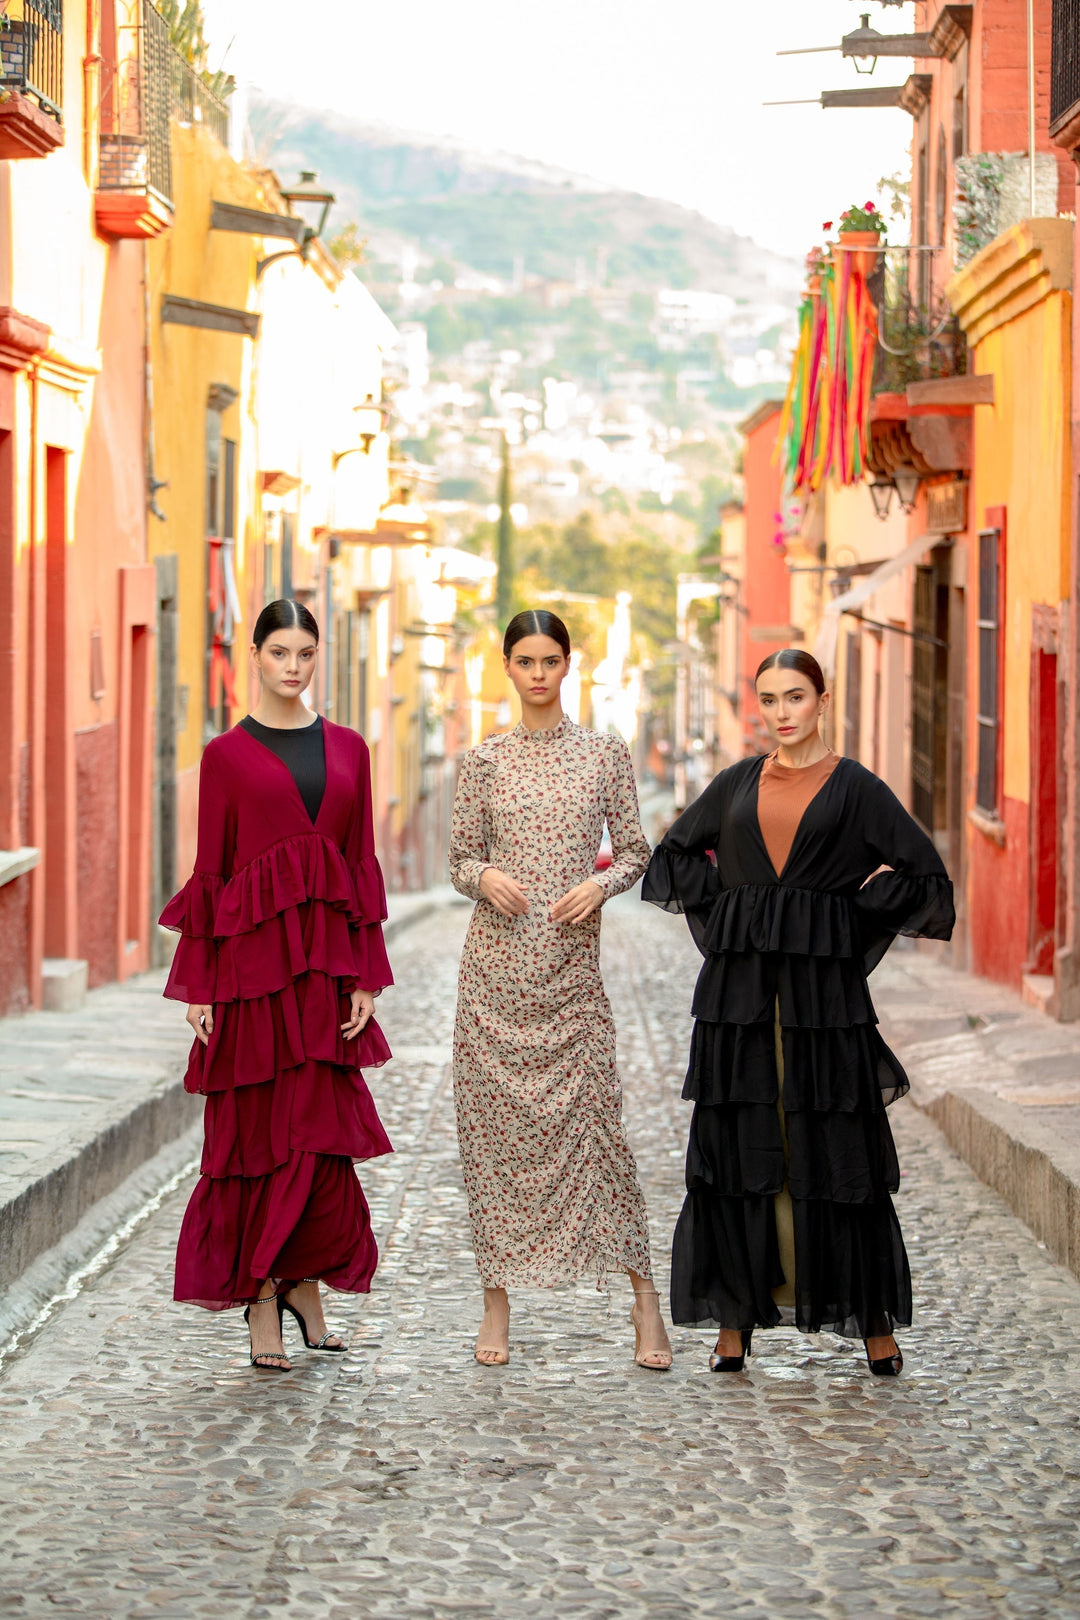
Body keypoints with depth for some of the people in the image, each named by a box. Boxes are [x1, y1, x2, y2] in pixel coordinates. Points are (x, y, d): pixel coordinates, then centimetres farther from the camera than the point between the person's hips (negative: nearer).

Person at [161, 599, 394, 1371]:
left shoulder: (347, 749, 10)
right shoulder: (226, 754, 1)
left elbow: (363, 864, 10)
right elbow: (209, 869, 0)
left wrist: (367, 975, 3)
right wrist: (197, 984, -4)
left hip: (328, 951, 3)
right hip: (252, 951, -3)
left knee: (322, 1127, 1)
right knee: (260, 1127, 1)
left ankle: (305, 1281, 16)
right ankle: (263, 1305, 7)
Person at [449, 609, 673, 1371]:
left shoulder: (606, 753, 5)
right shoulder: (486, 760, 6)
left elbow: (636, 850, 8)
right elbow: (460, 857, 9)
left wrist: (600, 884, -11)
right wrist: (484, 877, -12)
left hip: (571, 965, -1)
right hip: (496, 964, 1)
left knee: (594, 1119, -5)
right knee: (494, 1122, 2)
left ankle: (644, 1299, 4)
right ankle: (499, 1299, 11)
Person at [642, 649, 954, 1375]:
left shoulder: (856, 788, 2)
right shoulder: (736, 785, 11)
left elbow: (925, 876, 0)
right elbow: (673, 855, 22)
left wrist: (852, 905, -6)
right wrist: (719, 902, 7)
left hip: (822, 989, -3)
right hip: (740, 989, 3)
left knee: (836, 1150, -2)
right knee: (735, 1147, 2)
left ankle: (876, 1323, 6)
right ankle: (734, 1324, 6)